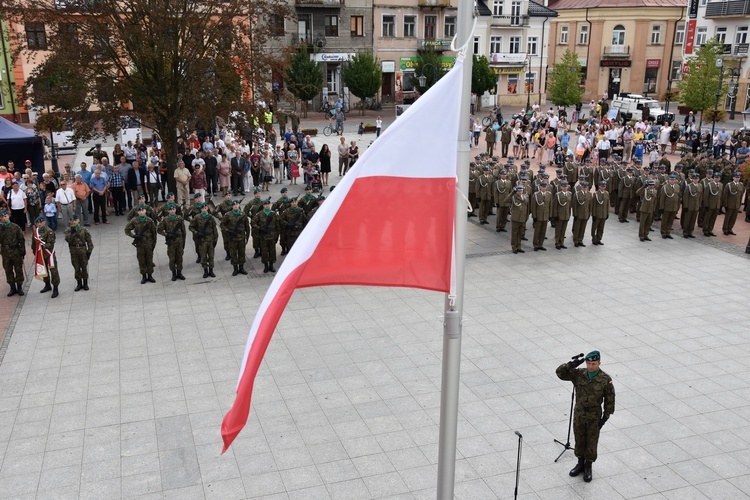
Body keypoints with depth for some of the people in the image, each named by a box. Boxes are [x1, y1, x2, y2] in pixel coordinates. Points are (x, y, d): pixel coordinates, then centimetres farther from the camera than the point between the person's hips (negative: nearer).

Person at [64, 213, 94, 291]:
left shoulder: (84, 230, -2)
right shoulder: (68, 230, 1)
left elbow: (89, 241, 1)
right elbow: (68, 239, -14)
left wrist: (89, 250, -3)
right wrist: (72, 233, -25)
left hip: (83, 250, -1)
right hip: (73, 251, 1)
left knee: (84, 267, 6)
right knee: (76, 268, 8)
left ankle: (85, 283, 18)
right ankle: (79, 283, 19)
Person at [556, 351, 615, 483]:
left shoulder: (605, 380, -15)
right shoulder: (578, 374, -9)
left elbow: (610, 399, -7)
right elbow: (560, 372, -13)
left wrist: (606, 416, -7)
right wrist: (571, 364, -27)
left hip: (594, 417, -2)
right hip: (579, 414, 3)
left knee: (591, 442, 10)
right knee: (579, 440, 16)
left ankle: (588, 468, 28)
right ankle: (580, 464, 36)